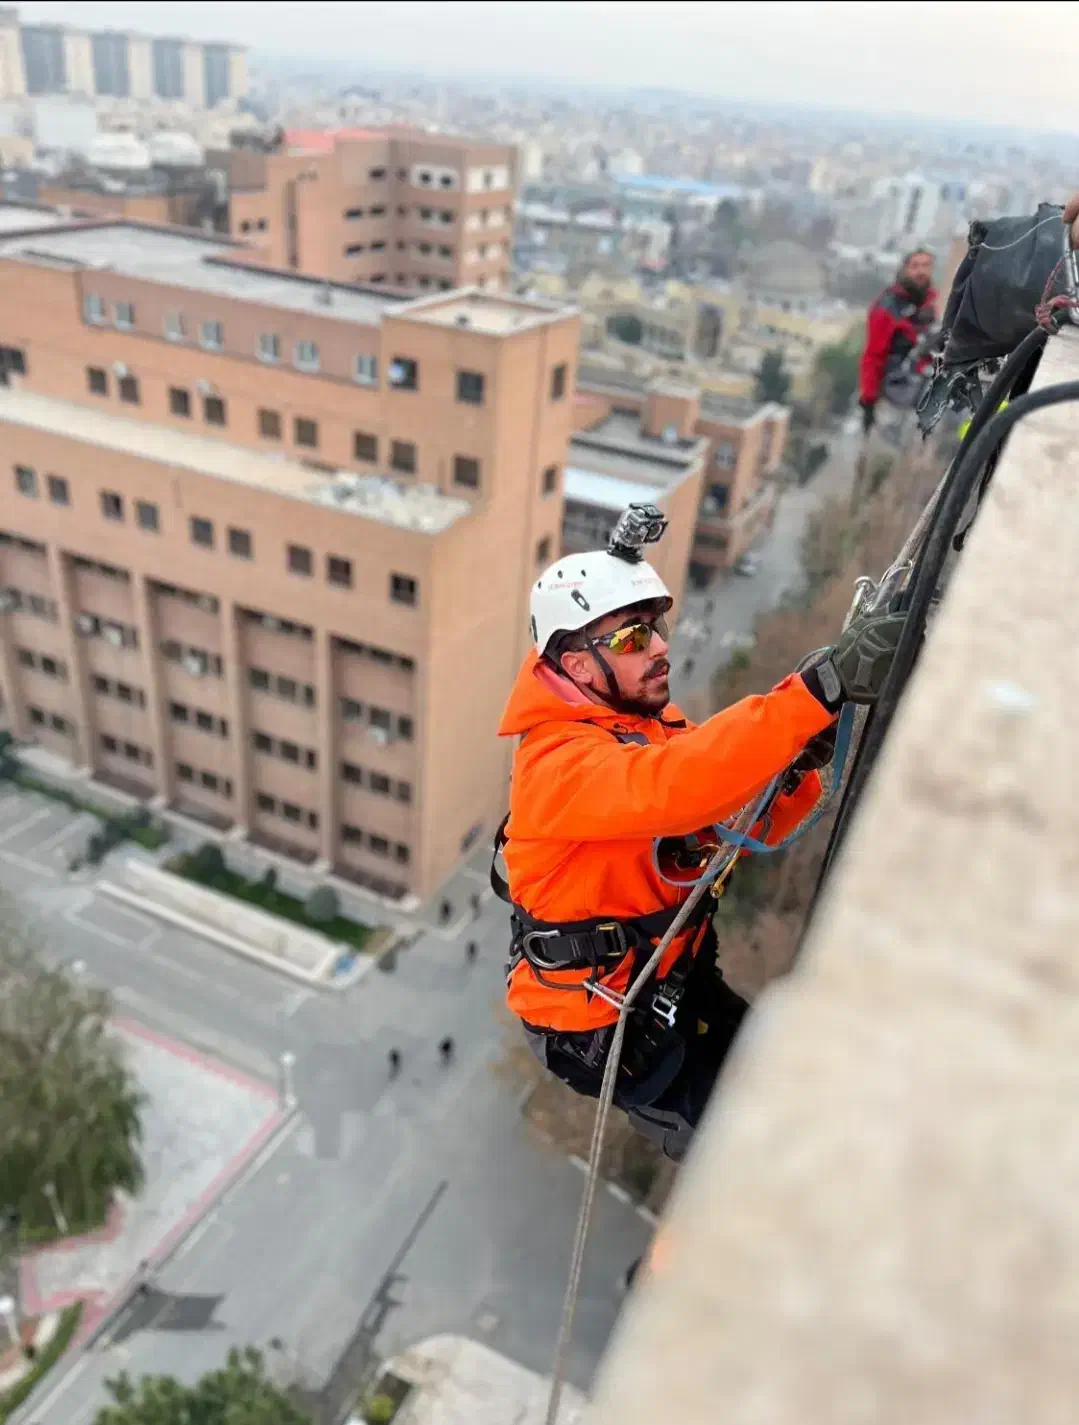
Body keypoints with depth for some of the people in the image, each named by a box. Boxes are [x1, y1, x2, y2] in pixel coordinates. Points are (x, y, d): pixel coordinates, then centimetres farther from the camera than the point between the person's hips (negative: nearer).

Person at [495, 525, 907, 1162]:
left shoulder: (652, 724, 0)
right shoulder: (558, 762, -27)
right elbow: (671, 788, -47)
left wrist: (798, 768, -22)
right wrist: (821, 686, -53)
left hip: (677, 978, 8)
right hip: (593, 1022, -7)